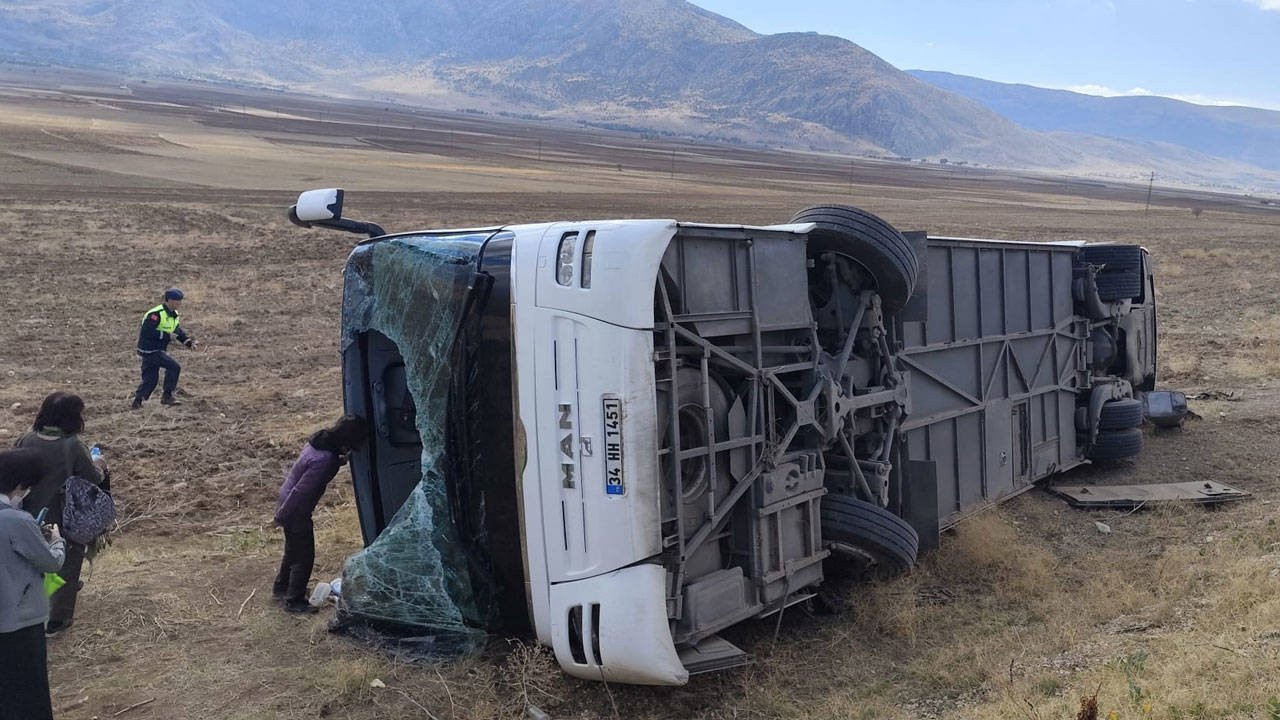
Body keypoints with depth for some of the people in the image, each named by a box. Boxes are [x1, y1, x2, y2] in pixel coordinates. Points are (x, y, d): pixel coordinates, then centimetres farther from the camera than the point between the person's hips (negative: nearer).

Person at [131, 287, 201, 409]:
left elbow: (178, 331, 16)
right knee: (174, 367, -14)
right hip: (149, 350, -10)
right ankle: (167, 396, -7)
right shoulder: (156, 314, -21)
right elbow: (146, 332, -27)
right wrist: (167, 335, -25)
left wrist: (190, 342, 1)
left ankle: (137, 401, 19)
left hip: (158, 350, 10)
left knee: (151, 379, 12)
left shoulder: (173, 314, 10)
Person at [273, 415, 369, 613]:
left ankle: (281, 588, 45)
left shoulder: (320, 440, -7)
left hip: (287, 499, 9)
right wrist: (282, 515, -17)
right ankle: (294, 601, 21)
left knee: (294, 550, 27)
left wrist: (338, 462, 0)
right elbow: (301, 491, -27)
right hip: (295, 510, -9)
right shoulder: (324, 460, -34)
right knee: (304, 556, 7)